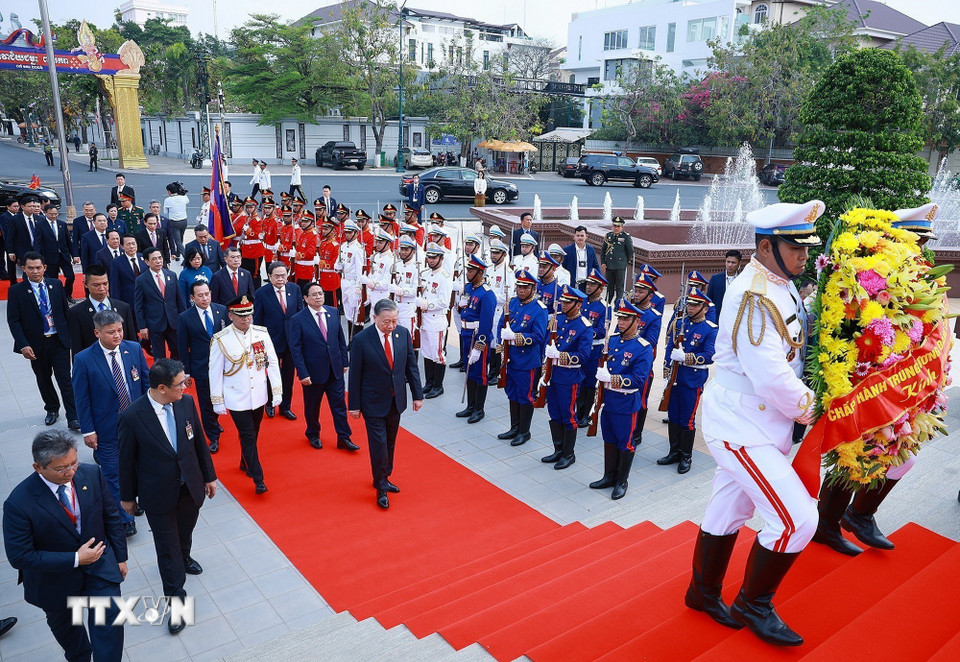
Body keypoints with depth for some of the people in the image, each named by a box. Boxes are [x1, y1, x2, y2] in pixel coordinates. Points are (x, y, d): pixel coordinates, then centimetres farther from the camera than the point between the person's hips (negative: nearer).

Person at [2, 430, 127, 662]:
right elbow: (20, 556, -22)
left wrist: (120, 557, 2)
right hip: (55, 577, -1)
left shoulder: (92, 474, -17)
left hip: (99, 559, 1)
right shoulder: (19, 503, -27)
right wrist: (75, 559, -25)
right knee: (64, 624, 25)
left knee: (109, 617, -10)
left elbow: (111, 516, -4)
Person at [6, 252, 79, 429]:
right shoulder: (16, 291, -5)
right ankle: (52, 410, 35)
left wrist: (70, 335, 4)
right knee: (43, 379, 16)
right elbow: (13, 321, -6)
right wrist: (23, 345, -15)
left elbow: (65, 311, 7)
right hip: (36, 345, 0)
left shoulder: (56, 285, 1)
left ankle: (73, 418, 1)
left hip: (59, 341, 0)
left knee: (65, 379, -3)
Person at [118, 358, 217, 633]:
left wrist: (209, 476, 9)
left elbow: (199, 442, 1)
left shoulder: (186, 403, -11)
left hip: (191, 486, 4)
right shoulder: (131, 417, -24)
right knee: (167, 546, 9)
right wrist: (128, 496, 1)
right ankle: (176, 600, 25)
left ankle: (184, 558, 59)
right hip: (158, 494, -4)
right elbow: (126, 460, -10)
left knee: (185, 532, 27)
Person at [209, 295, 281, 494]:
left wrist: (277, 391, 0)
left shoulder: (262, 333, -4)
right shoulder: (220, 340, -12)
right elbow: (215, 371, -6)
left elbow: (272, 363, 1)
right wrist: (217, 401, -4)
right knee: (248, 436, -2)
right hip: (236, 399, -3)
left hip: (259, 395, 4)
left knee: (252, 434, 19)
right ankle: (258, 479, 5)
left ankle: (246, 463, 42)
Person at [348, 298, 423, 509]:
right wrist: (354, 405, -6)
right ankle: (381, 488, 16)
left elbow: (411, 365, 4)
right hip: (373, 403, -4)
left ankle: (384, 478, 35)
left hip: (396, 400, 4)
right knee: (379, 444, -1)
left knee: (390, 443, 16)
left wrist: (417, 395, 4)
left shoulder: (403, 334, -5)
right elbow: (355, 375, -10)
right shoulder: (361, 340, -16)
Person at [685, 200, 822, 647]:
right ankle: (753, 605, 15)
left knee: (728, 511, 19)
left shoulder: (781, 286, 7)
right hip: (740, 425, -9)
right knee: (796, 518, -7)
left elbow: (791, 351, 16)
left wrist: (800, 404, 4)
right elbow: (770, 376, -27)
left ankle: (704, 592, 37)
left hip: (761, 423, 10)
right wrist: (807, 408, -10)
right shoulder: (754, 296, -24)